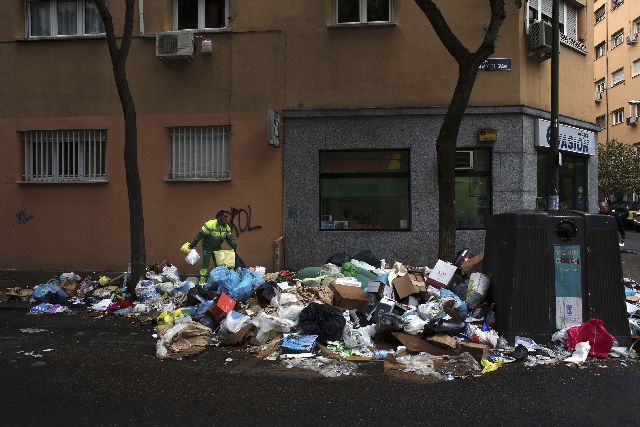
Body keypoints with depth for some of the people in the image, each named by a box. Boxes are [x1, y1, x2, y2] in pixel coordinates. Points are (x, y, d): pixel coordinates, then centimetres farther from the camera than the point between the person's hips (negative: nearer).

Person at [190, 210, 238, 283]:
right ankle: (202, 281, -4)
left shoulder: (227, 227, -7)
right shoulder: (210, 224, -28)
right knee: (205, 264, -9)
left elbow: (230, 238, 5)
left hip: (217, 247, 6)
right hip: (207, 247, -6)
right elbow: (200, 235, -25)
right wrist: (193, 244, -24)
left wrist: (234, 246, -7)